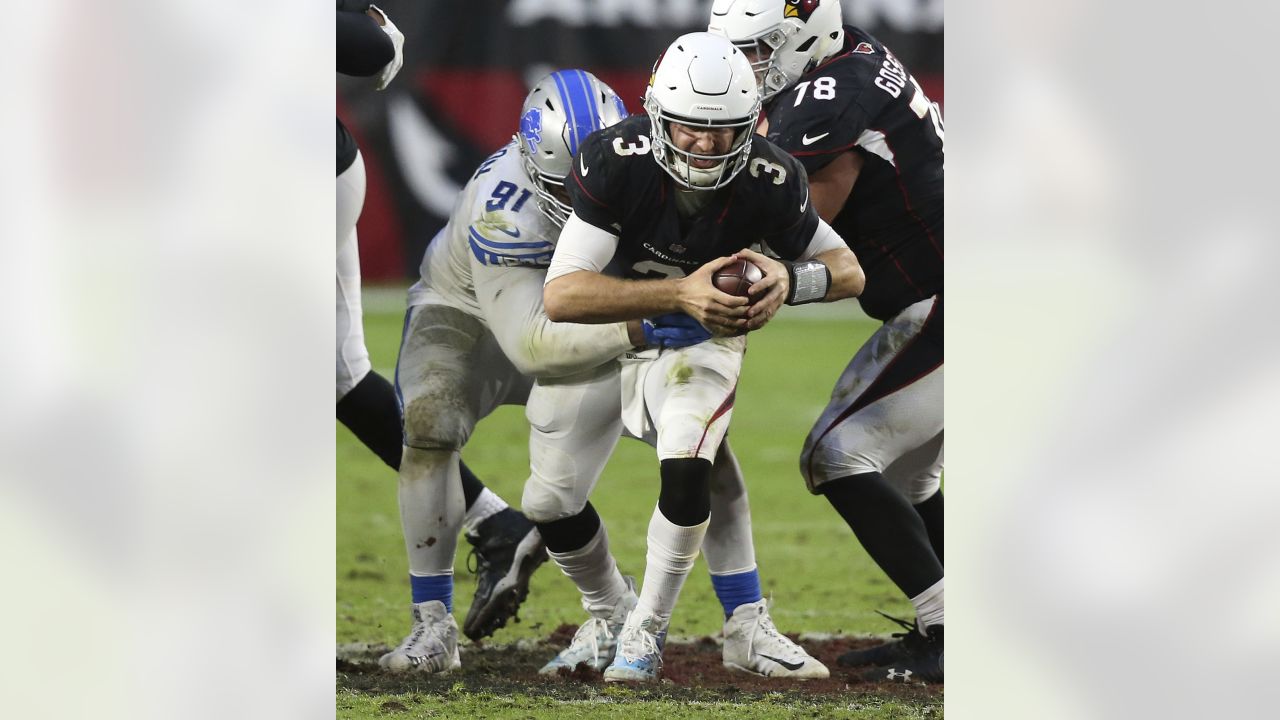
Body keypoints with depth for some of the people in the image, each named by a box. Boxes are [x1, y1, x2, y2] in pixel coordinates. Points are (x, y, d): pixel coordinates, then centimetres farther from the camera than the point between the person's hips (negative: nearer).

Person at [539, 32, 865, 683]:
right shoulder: (616, 161, -31)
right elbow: (561, 295, -37)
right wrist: (680, 294, -49)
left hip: (698, 343, 0)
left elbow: (848, 270, -9)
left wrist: (790, 280, -34)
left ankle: (644, 631, -3)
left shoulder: (768, 182, -23)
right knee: (551, 502, 6)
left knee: (686, 476, -25)